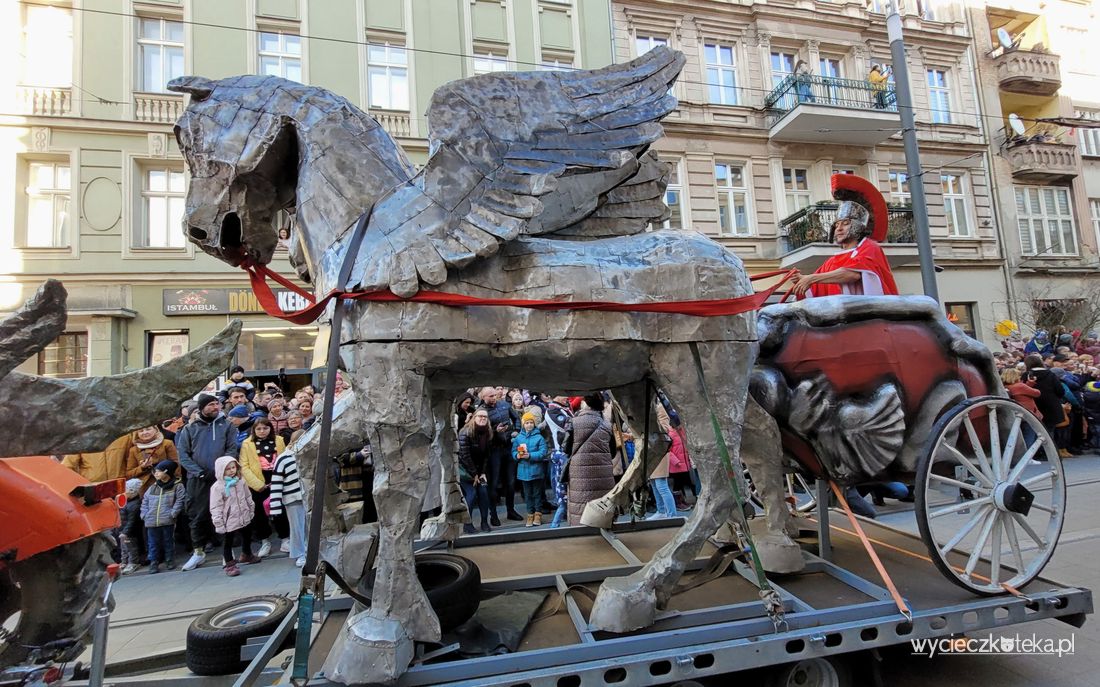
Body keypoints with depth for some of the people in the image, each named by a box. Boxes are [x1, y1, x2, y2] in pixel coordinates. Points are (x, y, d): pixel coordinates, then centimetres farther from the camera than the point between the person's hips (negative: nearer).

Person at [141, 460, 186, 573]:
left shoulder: (177, 486, -4)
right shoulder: (152, 488, 12)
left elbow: (180, 501, -8)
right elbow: (145, 502, 17)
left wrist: (172, 513, -16)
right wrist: (144, 515, 5)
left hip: (168, 521, -4)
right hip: (151, 521, 4)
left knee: (168, 542, 7)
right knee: (153, 544, 9)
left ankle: (170, 561, 20)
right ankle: (153, 563, 18)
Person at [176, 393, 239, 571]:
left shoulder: (226, 425, 6)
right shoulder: (190, 429, 10)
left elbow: (232, 449, -1)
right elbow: (183, 454, 4)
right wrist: (198, 471, -8)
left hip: (222, 477, -1)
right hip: (197, 479, 2)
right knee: (197, 516, 6)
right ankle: (198, 551, 19)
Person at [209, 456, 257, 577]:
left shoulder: (241, 482, -1)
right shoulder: (217, 487, -17)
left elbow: (248, 498, 12)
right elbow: (216, 508, -16)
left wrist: (251, 510, 16)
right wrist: (218, 524, -17)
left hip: (244, 518, 6)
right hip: (229, 521, -6)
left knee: (247, 537, 22)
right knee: (227, 543, 6)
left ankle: (247, 555, 45)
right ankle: (229, 564, 19)